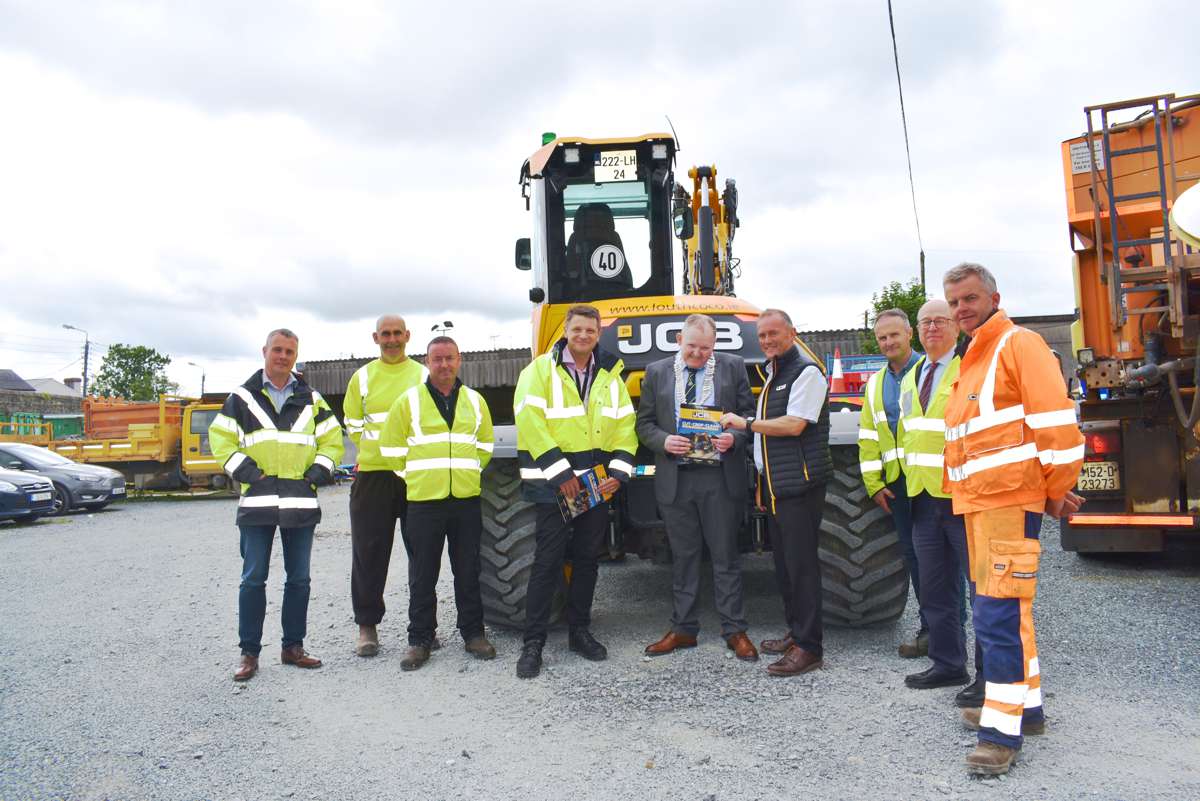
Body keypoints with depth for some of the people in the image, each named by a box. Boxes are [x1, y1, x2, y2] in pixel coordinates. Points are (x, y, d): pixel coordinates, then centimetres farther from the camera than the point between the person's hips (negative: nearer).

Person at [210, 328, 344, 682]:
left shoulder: (310, 399, 11)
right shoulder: (243, 397, 6)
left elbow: (332, 437, 14)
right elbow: (220, 437, 5)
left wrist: (321, 468, 1)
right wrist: (241, 467, -6)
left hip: (301, 501, 2)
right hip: (257, 500, -2)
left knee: (299, 579, 7)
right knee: (253, 579, 0)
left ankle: (293, 647, 19)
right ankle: (249, 653, 10)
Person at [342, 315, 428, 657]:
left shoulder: (423, 375, 5)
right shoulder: (362, 377, 7)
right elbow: (354, 427, 10)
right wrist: (382, 448, 2)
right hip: (372, 475, 0)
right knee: (369, 553, 4)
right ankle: (367, 625, 17)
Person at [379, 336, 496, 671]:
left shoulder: (475, 401, 9)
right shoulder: (409, 401, -1)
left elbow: (485, 446, 19)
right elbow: (392, 449, 4)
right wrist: (416, 477, 6)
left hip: (467, 500, 2)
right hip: (424, 501, -2)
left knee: (468, 572, 10)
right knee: (423, 576, 5)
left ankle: (473, 633, 23)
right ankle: (420, 640, 17)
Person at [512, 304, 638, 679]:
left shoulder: (610, 376, 10)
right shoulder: (540, 370, -5)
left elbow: (625, 425, 8)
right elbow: (530, 423, -14)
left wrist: (618, 470, -5)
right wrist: (560, 472, -18)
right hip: (553, 483, -5)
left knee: (587, 559, 12)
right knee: (547, 561, -3)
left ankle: (579, 631, 26)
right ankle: (533, 642, 6)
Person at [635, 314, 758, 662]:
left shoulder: (733, 367, 4)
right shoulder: (656, 372, 7)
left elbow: (749, 413, 5)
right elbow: (644, 423, 7)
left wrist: (735, 438, -14)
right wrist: (663, 441, -12)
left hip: (721, 477, -1)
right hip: (675, 477, 2)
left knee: (725, 555, 6)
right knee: (683, 555, 11)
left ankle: (734, 630, 17)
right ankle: (683, 629, 22)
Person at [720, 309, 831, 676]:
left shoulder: (806, 372, -9)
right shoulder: (773, 373, 20)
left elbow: (793, 425, -18)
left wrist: (746, 423, -10)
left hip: (799, 481, -9)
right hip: (774, 483, 9)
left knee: (800, 562, -7)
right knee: (784, 561, 14)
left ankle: (808, 647, -1)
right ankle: (795, 632, 25)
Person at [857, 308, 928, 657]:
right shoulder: (875, 384, 16)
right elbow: (868, 436, 15)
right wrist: (874, 484, 9)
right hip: (896, 481, 6)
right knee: (911, 553, 9)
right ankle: (930, 627, 20)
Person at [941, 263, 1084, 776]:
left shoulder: (1019, 345, -8)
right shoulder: (972, 360, 20)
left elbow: (1054, 420, -14)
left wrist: (1059, 489, -11)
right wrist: (960, 487, 16)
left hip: (1009, 501, -10)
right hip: (975, 501, 10)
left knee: (1000, 614, -8)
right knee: (996, 608, 16)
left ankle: (1003, 730, 0)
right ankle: (1025, 706, 30)